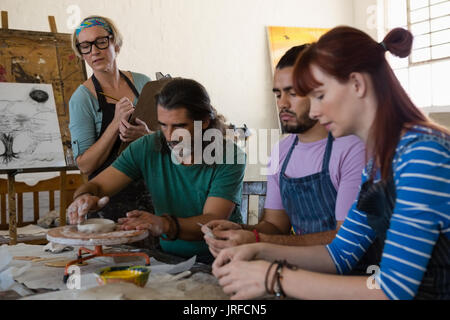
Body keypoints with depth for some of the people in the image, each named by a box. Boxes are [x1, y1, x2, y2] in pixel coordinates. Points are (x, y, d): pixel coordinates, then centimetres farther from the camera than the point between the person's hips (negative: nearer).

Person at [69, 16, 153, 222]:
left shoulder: (142, 83, 4)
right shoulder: (82, 98, -6)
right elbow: (85, 165, -10)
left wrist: (145, 134, -14)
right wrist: (116, 124, -19)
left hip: (150, 190, 3)